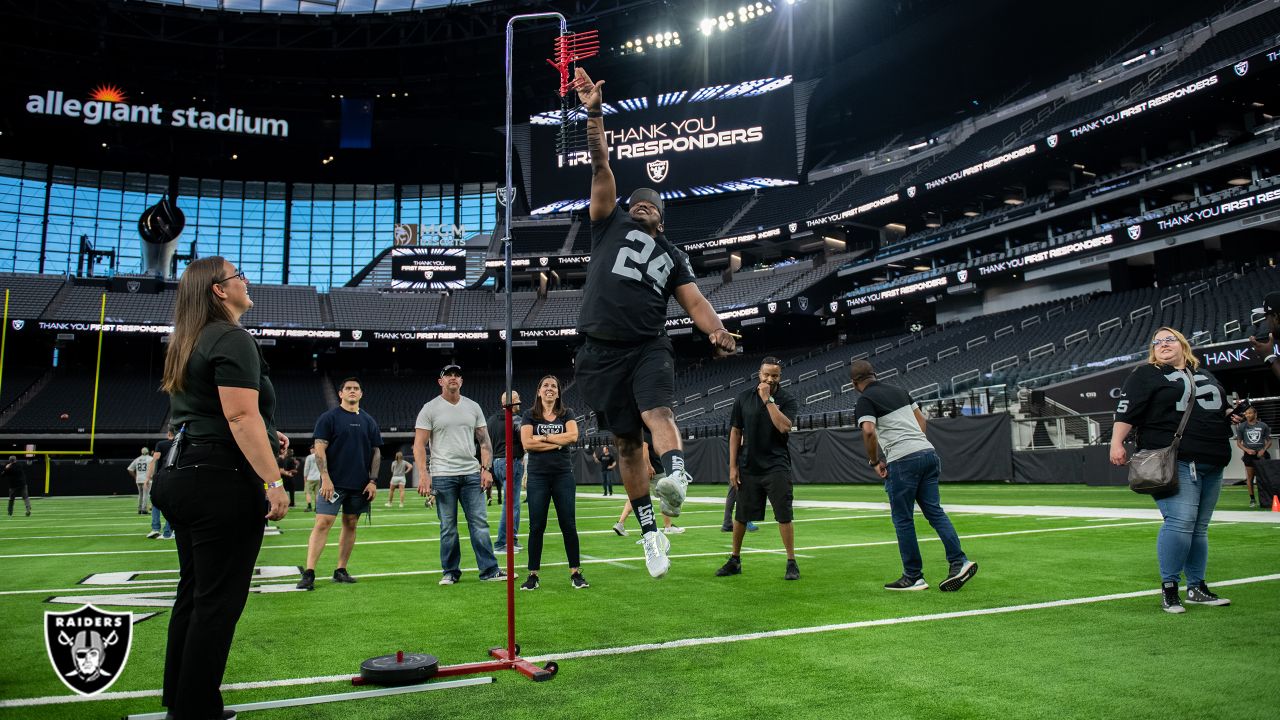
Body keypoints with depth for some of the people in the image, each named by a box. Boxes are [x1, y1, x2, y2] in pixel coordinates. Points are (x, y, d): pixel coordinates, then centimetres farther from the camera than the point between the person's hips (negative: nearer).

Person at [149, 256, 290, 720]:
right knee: (218, 600, -2)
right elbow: (241, 416, -21)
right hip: (222, 484, -10)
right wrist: (274, 481, -23)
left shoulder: (187, 344, 18)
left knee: (194, 592, 17)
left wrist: (263, 435, 30)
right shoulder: (232, 340, -11)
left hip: (182, 477, 10)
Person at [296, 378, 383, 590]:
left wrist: (373, 481, 4)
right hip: (334, 483, -4)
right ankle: (309, 573, -9)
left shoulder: (369, 421, 12)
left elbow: (376, 452, 13)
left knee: (351, 525, 7)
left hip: (360, 485, 4)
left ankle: (341, 570, 16)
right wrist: (325, 478, -13)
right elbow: (320, 449, -4)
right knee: (323, 523, -10)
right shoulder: (329, 417, 0)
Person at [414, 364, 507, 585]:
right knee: (448, 527, 2)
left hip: (472, 474, 3)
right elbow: (419, 444, -3)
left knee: (480, 523, 0)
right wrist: (423, 473, -14)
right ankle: (450, 572, 14)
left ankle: (489, 570, 4)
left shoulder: (473, 407, 12)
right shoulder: (430, 409, 1)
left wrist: (486, 468, 0)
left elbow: (484, 441, 12)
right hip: (443, 475, -3)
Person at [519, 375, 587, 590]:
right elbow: (526, 443, -9)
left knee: (568, 525, 1)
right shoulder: (530, 415, 5)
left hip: (563, 475, 1)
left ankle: (575, 573, 8)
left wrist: (543, 437, -9)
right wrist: (557, 442, -11)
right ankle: (533, 575, 10)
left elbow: (573, 436, -10)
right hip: (538, 475, -1)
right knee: (536, 526, 2)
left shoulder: (566, 414, 8)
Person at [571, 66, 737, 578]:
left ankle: (676, 477, -54)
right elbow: (601, 166, 7)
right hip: (600, 351, 0)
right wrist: (594, 114, -3)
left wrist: (716, 331, -14)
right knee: (626, 441, 3)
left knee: (657, 411, -27)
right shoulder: (610, 224, 16)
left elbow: (694, 302, 7)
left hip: (649, 347, 0)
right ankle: (650, 534, 11)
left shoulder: (673, 256, 20)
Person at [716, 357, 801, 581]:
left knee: (784, 515, -6)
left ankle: (791, 563, 5)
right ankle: (735, 560, 23)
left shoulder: (788, 400, -2)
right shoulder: (743, 398, 5)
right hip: (748, 467, 2)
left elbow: (784, 426, -19)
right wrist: (733, 466, 3)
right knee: (741, 516, 9)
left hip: (776, 467, -2)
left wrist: (768, 399, -17)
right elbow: (735, 432, 7)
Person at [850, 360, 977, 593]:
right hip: (928, 451, 7)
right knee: (934, 511, 8)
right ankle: (959, 561, -5)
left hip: (902, 461, -7)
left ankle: (913, 577, 8)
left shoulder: (865, 401, -3)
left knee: (903, 520, 3)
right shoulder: (898, 391, 19)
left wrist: (874, 461, -6)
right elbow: (921, 419, 25)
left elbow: (869, 431, -18)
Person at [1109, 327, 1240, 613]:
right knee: (1180, 522, -17)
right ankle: (1169, 588, -7)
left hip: (1212, 464, 7)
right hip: (1176, 462, -7)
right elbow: (1127, 411, -8)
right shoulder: (1146, 375, 2)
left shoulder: (1204, 375, 23)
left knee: (1199, 527, 11)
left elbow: (1222, 407, 36)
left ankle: (1197, 588, 20)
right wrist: (1117, 442, -19)